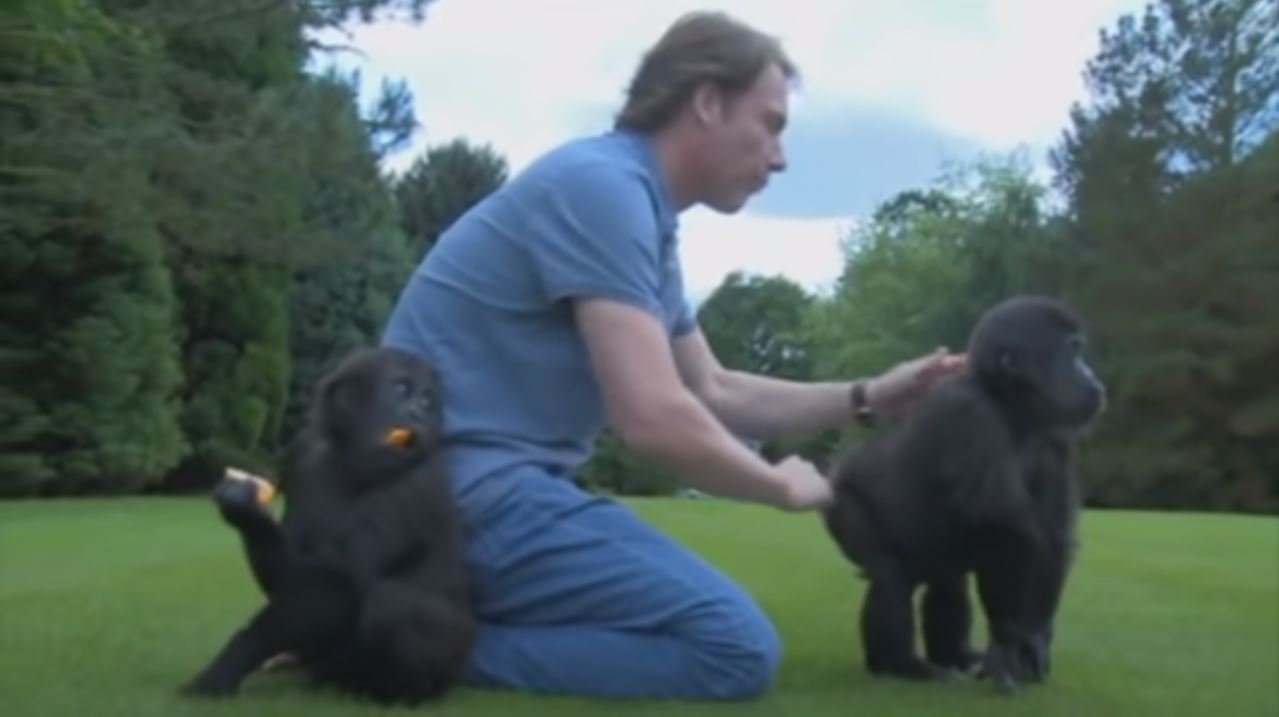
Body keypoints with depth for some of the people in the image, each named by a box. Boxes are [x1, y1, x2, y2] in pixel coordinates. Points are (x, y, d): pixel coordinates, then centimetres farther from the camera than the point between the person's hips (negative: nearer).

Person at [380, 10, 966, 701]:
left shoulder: (643, 213, 15)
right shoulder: (603, 184, -15)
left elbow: (715, 394, 24)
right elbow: (656, 417, -22)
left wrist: (869, 396, 15)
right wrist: (783, 487, -4)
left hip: (493, 482, 10)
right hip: (469, 482, -10)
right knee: (737, 645, -14)